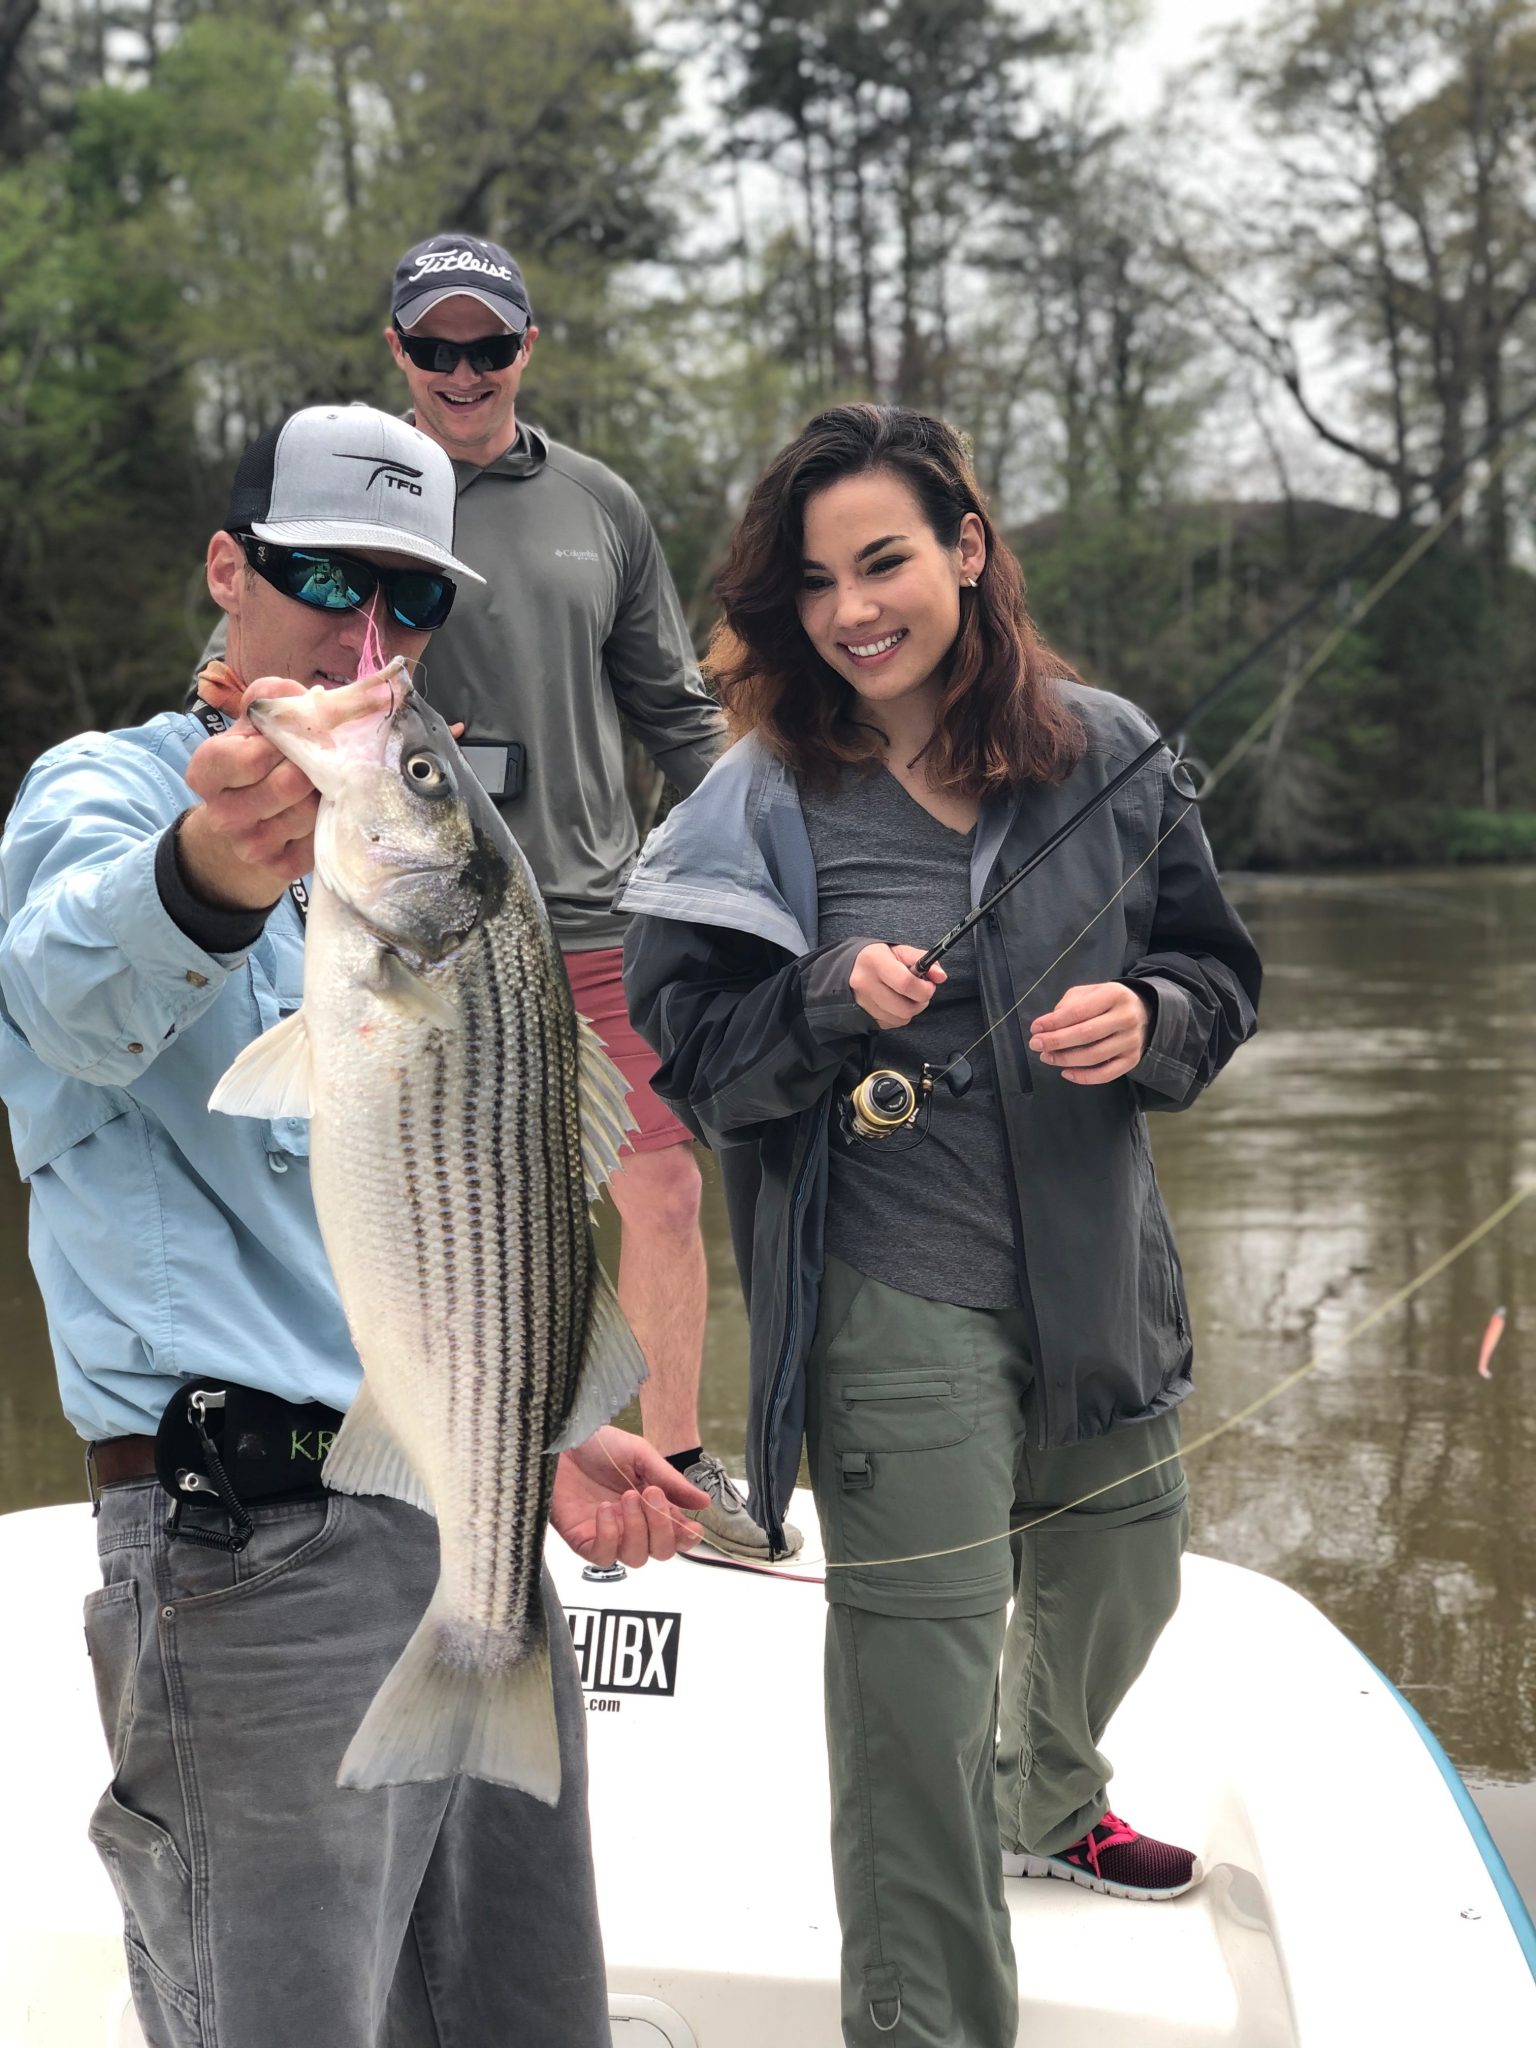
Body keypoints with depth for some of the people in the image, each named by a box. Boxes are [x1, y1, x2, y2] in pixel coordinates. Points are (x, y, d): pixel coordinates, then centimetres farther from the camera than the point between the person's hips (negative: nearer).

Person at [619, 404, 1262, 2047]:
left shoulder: (1106, 755, -1)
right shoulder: (764, 801, -9)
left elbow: (1216, 972, 6)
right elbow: (684, 1050, -6)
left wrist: (1149, 1020, -16)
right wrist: (833, 1001, -24)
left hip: (1098, 1271, 5)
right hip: (894, 1307, -5)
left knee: (1119, 1572, 26)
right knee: (920, 1666, -2)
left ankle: (1047, 1806, 59)